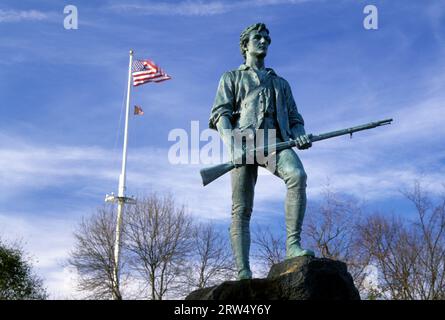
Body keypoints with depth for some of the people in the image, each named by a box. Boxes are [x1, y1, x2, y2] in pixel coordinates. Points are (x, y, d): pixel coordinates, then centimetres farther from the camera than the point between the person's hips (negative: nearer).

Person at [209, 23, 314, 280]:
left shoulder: (281, 83, 33)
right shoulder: (232, 78, 23)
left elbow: (295, 119, 26)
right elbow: (220, 114, 8)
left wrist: (300, 135, 0)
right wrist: (233, 146, -12)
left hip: (276, 140, 2)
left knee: (297, 175, -31)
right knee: (242, 210, -11)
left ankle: (293, 245, -34)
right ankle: (244, 274, -16)